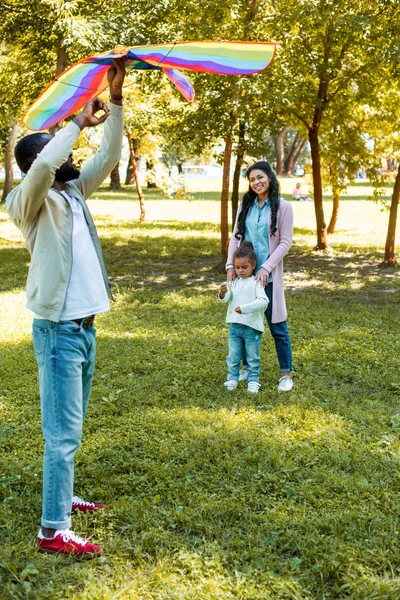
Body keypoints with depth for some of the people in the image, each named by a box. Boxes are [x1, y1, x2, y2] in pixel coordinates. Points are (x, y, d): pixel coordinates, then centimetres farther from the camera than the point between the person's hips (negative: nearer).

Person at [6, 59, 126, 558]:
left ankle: (61, 497, 32)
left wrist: (115, 100, 2)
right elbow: (43, 167, -31)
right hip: (59, 330, -8)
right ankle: (53, 531, -1)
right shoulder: (30, 201, -10)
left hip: (85, 326, 8)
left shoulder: (74, 192, 13)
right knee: (63, 433, -7)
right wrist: (79, 122, -18)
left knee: (70, 428, 18)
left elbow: (109, 156, 11)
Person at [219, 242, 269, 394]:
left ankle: (253, 381, 17)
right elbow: (226, 299, -1)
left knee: (252, 357, 8)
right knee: (233, 356, 12)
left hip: (252, 326, -5)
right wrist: (223, 293, -25)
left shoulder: (256, 282, -9)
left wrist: (244, 308, -30)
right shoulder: (235, 282, 8)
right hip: (234, 326, 5)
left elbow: (263, 301, -21)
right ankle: (232, 379, 22)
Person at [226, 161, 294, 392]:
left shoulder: (283, 207, -4)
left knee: (277, 325, 0)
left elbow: (285, 242, -8)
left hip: (268, 275, -4)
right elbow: (236, 237, 9)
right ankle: (247, 367, 25)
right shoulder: (246, 205, 8)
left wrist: (266, 268, -16)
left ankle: (286, 373, 9)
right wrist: (231, 265, -2)